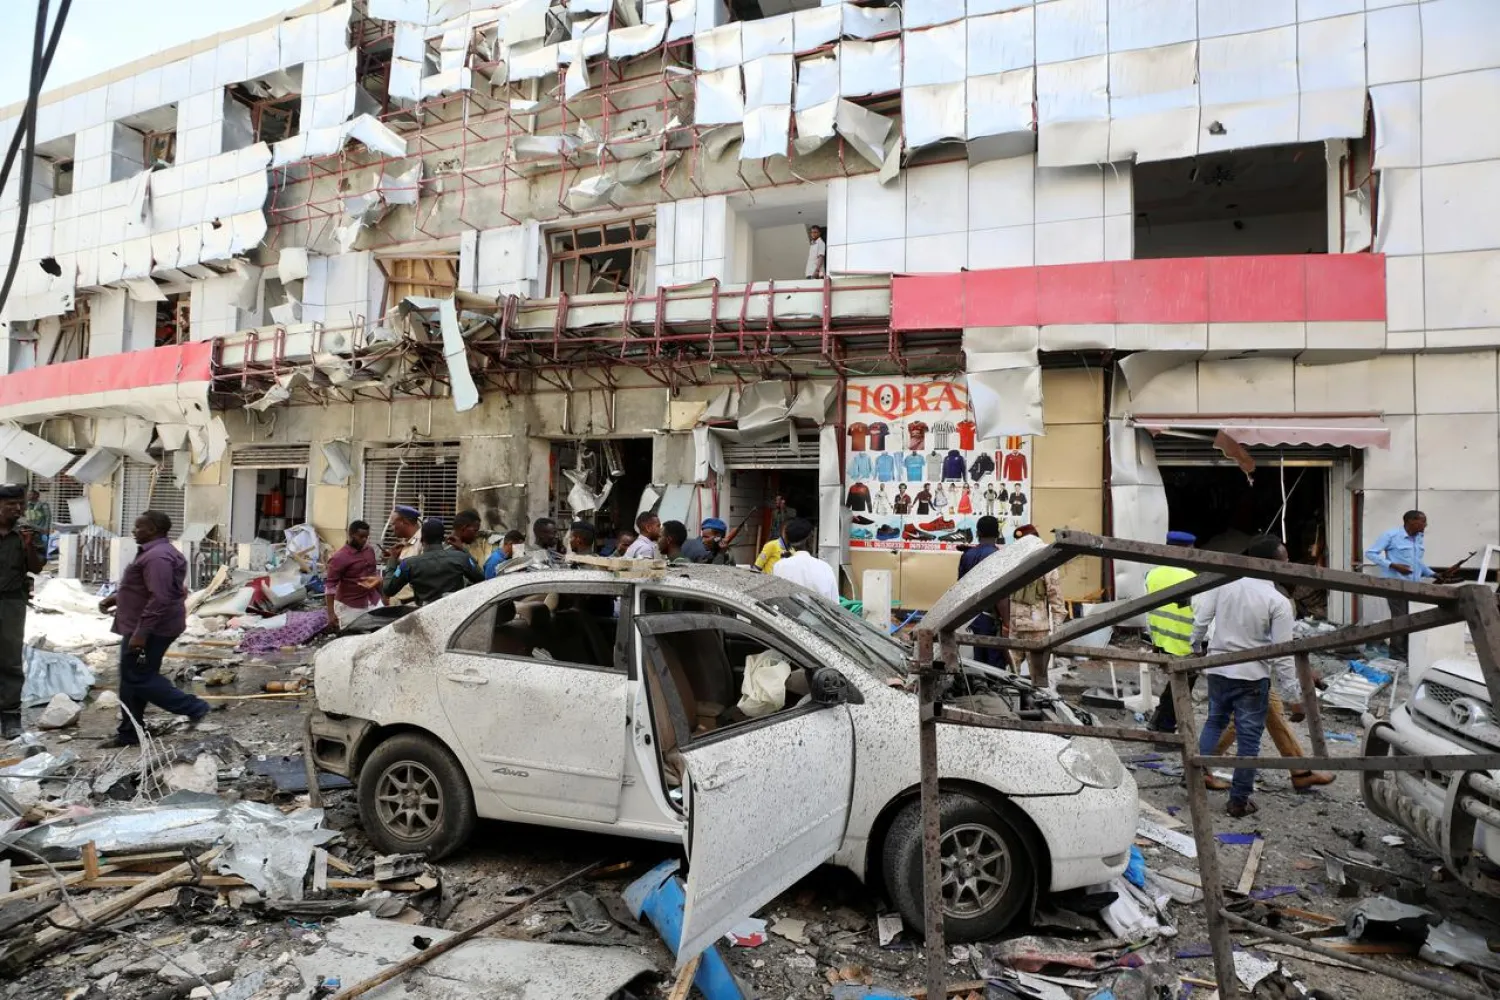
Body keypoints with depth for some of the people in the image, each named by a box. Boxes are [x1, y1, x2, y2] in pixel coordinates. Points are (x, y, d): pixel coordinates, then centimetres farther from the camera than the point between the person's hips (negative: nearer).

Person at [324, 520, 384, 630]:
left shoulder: (370, 551, 6)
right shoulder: (339, 558, -14)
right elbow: (330, 585, -16)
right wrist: (331, 613, -23)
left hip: (373, 602, 6)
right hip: (350, 607, -6)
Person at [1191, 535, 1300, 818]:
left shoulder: (1224, 582, -5)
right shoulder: (1278, 602, -15)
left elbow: (1200, 617, 0)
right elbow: (1281, 653, -13)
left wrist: (1196, 646, 18)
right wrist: (1294, 693, -3)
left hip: (1218, 669, 4)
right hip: (1252, 677, -4)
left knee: (1214, 722, 23)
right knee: (1249, 737, 8)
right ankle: (1239, 800, 15)